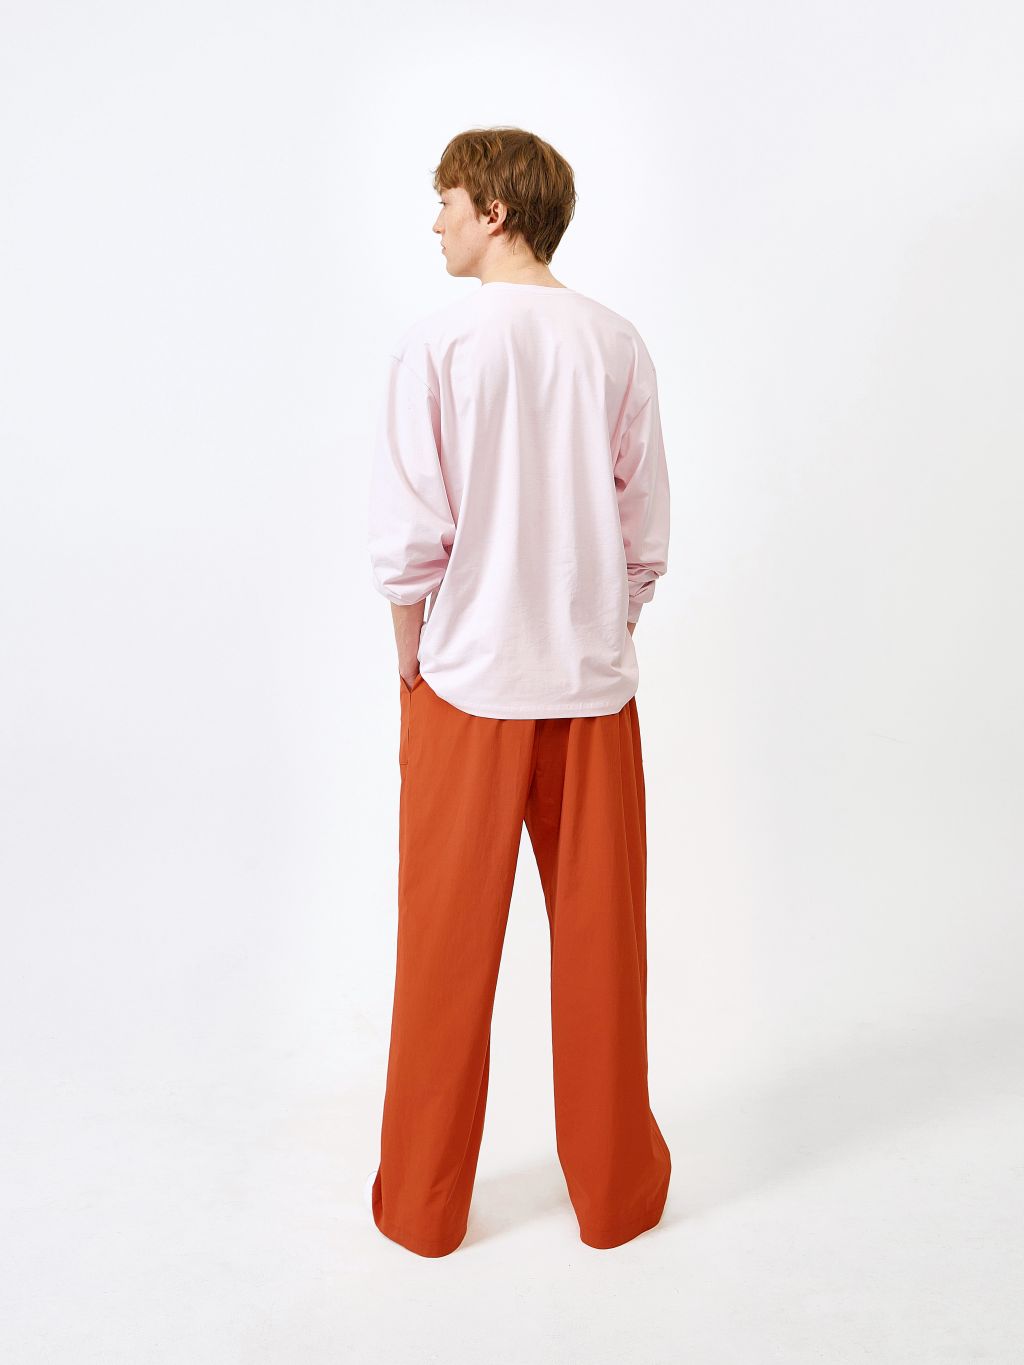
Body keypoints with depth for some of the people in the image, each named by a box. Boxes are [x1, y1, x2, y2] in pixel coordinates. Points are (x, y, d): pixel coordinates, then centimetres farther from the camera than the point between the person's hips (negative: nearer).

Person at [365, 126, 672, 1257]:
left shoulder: (434, 347, -7)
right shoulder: (617, 346, 2)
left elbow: (408, 539, -9)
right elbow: (647, 535, 3)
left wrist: (412, 658, 5)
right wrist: (604, 636, 14)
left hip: (468, 684, -2)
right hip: (593, 685, 3)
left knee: (447, 951, 10)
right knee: (599, 942, 13)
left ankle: (424, 1204, 26)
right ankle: (615, 1191, 29)